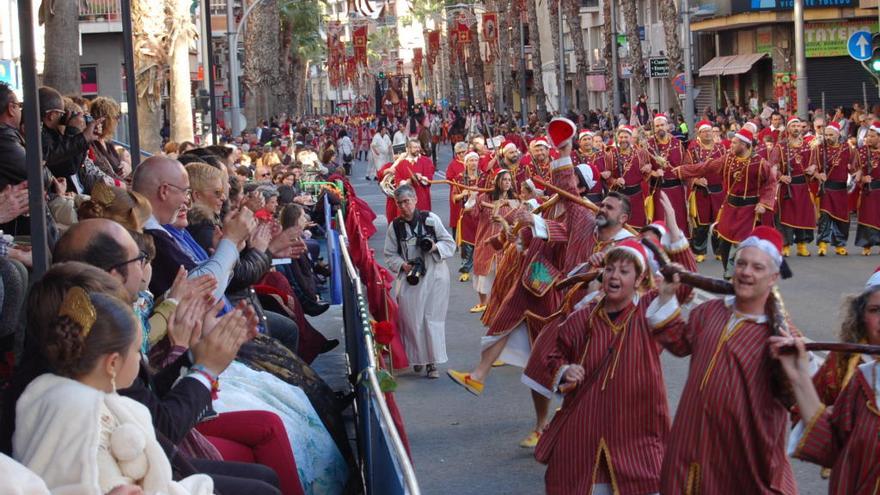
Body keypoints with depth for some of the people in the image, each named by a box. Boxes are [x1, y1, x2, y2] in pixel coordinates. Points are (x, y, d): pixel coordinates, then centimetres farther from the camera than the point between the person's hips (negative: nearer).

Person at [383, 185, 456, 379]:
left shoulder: (431, 219, -3)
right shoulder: (395, 226, 1)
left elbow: (450, 243, 3)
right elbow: (389, 254, 7)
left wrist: (435, 247, -17)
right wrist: (403, 265, -10)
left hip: (434, 277, -1)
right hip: (409, 279, 1)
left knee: (433, 319, -2)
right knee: (412, 319, 0)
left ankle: (433, 363, 2)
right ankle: (417, 358, 17)